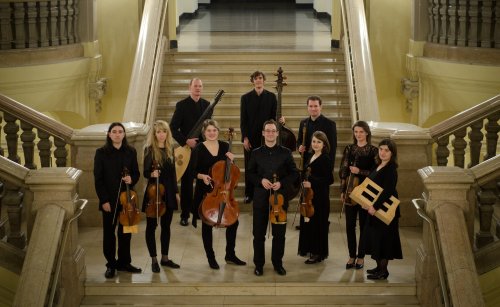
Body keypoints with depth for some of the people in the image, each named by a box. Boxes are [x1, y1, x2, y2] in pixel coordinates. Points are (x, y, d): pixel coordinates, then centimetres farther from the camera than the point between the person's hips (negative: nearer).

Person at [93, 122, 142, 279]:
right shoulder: (101, 153, -4)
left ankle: (124, 262, 23)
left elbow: (136, 173, 11)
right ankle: (111, 264, 16)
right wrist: (104, 200, -11)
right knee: (109, 232, 5)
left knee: (125, 231, 9)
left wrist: (132, 179, -13)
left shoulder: (131, 152, 4)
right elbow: (98, 179, -5)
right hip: (109, 199, -2)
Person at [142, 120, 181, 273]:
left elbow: (172, 172, 12)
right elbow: (146, 173, -9)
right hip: (154, 192, -5)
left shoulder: (170, 149, 7)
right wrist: (152, 174, -31)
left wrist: (176, 191, 11)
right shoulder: (149, 150, -8)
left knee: (166, 226, 13)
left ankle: (165, 258, 23)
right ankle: (154, 260, 11)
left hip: (168, 192, 5)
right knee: (151, 226, 3)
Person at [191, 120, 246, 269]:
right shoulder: (199, 149, -7)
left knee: (233, 221, 4)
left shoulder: (224, 146, 3)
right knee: (207, 224, 4)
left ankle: (230, 255, 21)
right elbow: (194, 171, -5)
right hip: (205, 191, -3)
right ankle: (211, 258, 18)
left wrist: (231, 160, -10)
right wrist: (202, 176, -25)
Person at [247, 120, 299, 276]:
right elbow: (250, 174, 9)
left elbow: (294, 173, 4)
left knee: (279, 233, 4)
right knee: (259, 233, 4)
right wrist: (261, 180, -10)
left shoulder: (285, 152, 3)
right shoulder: (256, 153, 6)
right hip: (260, 197, 0)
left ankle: (278, 263, 18)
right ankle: (259, 264, 16)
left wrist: (281, 183, -12)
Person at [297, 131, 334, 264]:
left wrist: (312, 184, -20)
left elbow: (329, 179, -16)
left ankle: (318, 253, 8)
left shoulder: (326, 159, -12)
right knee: (308, 222, 11)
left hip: (320, 196, -8)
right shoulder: (311, 157, 11)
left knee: (317, 223, -1)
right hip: (309, 195, 8)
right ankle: (311, 249, 23)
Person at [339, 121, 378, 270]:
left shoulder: (373, 150, -2)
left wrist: (359, 171, -16)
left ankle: (361, 257, 13)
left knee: (363, 225, 4)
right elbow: (343, 171, 7)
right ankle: (352, 256, 14)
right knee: (350, 225, 4)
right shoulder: (349, 149, 7)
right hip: (350, 191, 3)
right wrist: (342, 191, 3)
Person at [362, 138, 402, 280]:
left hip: (385, 210, -9)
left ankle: (383, 271, 4)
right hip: (375, 207, 9)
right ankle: (380, 266, 25)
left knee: (382, 238, -3)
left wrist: (375, 206, -27)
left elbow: (387, 191, -25)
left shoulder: (391, 169, -17)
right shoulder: (379, 166, 10)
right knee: (375, 236, 14)